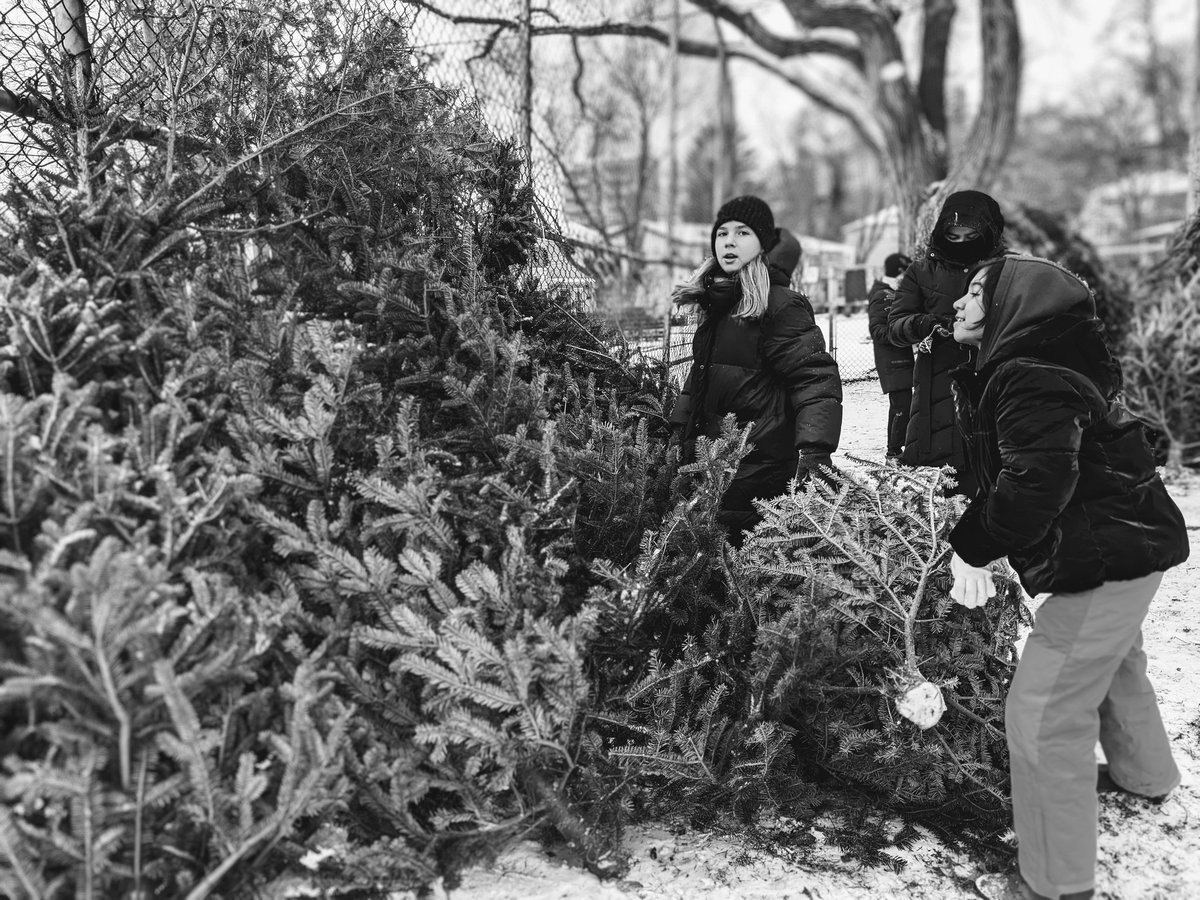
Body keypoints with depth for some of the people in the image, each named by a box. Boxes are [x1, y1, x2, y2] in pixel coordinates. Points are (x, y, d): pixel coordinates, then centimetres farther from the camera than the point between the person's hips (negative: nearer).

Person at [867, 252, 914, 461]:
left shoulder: (894, 294, 18)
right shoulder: (881, 296, -13)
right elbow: (877, 330, -20)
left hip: (901, 359, 11)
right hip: (892, 363, -11)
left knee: (898, 406, 17)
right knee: (903, 406, -13)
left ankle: (894, 448, 26)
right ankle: (894, 452, -7)